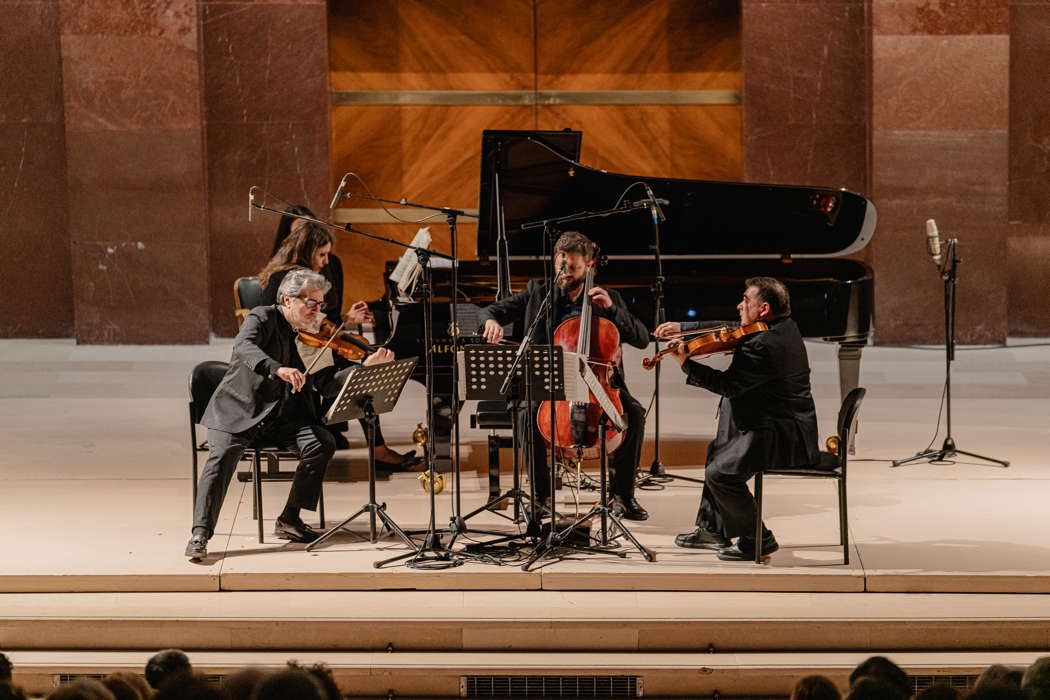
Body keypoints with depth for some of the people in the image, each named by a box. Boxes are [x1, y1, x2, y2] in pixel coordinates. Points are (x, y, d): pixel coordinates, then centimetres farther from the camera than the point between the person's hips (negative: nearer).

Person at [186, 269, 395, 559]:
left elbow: (327, 384, 2)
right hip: (239, 411, -5)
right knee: (223, 455, -29)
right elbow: (243, 345, -28)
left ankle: (289, 520, -8)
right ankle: (200, 534, -29)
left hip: (281, 416, 5)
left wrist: (367, 366, -12)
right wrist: (277, 369, -45)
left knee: (322, 442, -19)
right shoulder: (264, 318, -5)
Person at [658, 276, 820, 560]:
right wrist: (681, 327, 13)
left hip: (782, 436, -12)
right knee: (719, 449, 27)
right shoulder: (784, 326, 8)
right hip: (788, 428, 12)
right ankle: (712, 530, 32)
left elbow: (728, 384, -21)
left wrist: (685, 363, -17)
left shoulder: (764, 345, -25)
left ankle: (758, 539, -3)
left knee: (720, 473, -19)